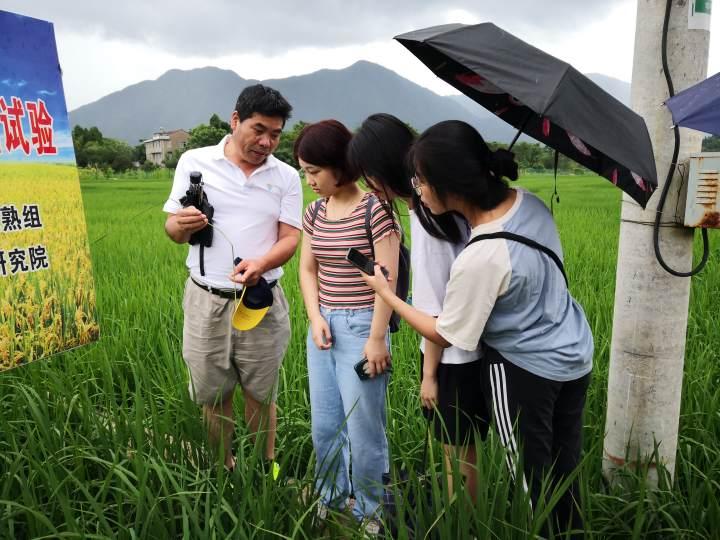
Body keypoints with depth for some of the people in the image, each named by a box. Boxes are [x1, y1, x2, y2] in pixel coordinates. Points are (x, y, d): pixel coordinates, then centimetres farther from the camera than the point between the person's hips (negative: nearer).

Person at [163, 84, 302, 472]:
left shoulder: (286, 177, 4)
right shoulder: (194, 162, 1)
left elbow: (290, 238, -1)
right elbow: (172, 231, 5)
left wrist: (261, 263, -23)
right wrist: (180, 225, -20)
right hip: (207, 300, 0)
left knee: (261, 395, 9)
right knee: (213, 395, 11)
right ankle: (224, 471, 30)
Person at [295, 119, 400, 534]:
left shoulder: (375, 209, -12)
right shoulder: (315, 212, 7)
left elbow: (388, 277, -13)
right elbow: (307, 270, 12)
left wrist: (378, 337, -13)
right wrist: (315, 318, -2)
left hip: (361, 327, -6)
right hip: (323, 325, 6)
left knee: (362, 427, 4)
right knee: (324, 424, 16)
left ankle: (371, 511, 25)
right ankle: (330, 499, 37)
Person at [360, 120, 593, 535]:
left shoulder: (479, 259, -31)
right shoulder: (530, 203, -9)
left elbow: (445, 336, -16)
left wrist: (386, 293, -6)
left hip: (523, 371, -7)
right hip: (577, 356, 8)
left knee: (531, 475, 15)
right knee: (566, 469, 24)